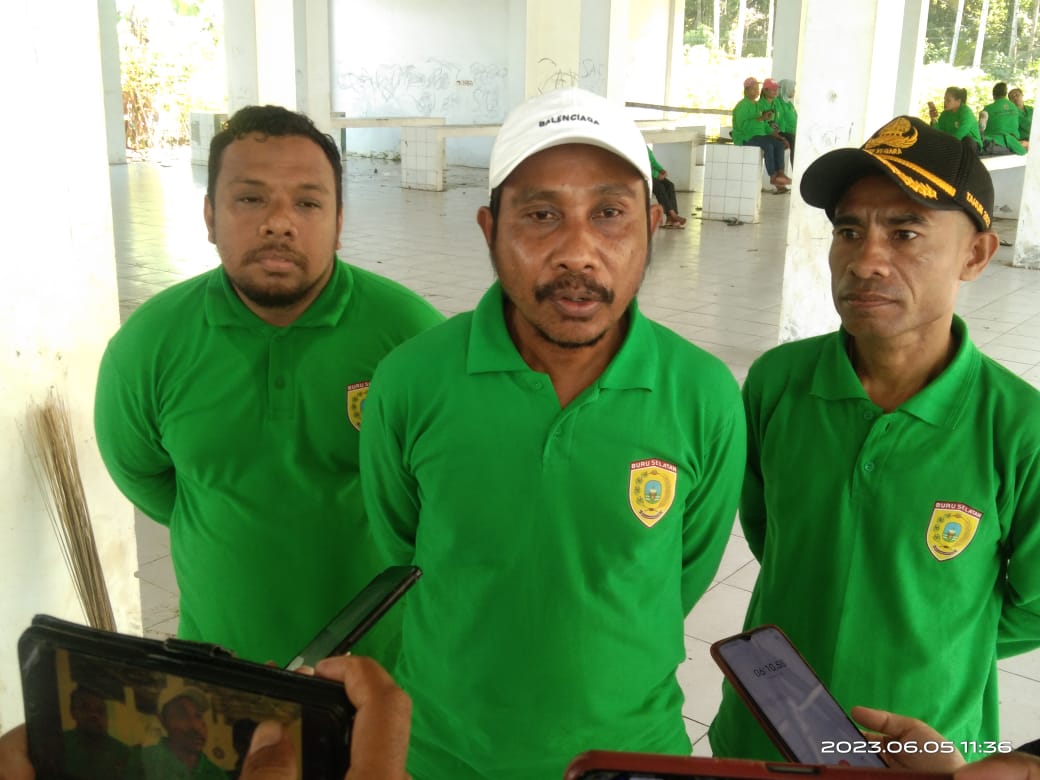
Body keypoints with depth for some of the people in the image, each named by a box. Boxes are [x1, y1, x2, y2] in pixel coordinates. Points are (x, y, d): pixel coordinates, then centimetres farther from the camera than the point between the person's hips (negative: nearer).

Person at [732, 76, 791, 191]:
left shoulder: (757, 105, 19)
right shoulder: (743, 105, -9)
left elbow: (764, 125, 22)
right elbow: (742, 125, -24)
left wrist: (775, 134, 9)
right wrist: (761, 118, -26)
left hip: (759, 135, 9)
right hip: (745, 138, -9)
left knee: (779, 144, -13)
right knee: (768, 145, -32)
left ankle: (780, 174, -24)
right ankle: (773, 177, -26)